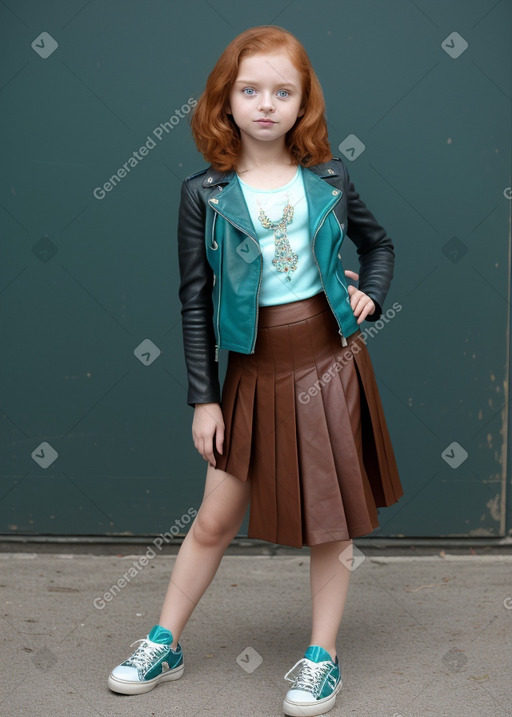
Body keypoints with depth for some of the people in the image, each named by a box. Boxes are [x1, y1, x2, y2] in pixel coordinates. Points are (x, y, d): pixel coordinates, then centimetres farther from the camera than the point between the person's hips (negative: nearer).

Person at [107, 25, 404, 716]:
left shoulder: (329, 178, 0)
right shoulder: (205, 193, -4)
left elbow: (378, 242, 19)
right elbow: (195, 302, -2)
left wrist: (370, 296, -1)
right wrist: (204, 398, -3)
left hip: (330, 359, 1)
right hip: (254, 370, -1)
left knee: (332, 518, 8)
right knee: (214, 521, 8)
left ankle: (323, 658, 23)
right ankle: (164, 646, 26)